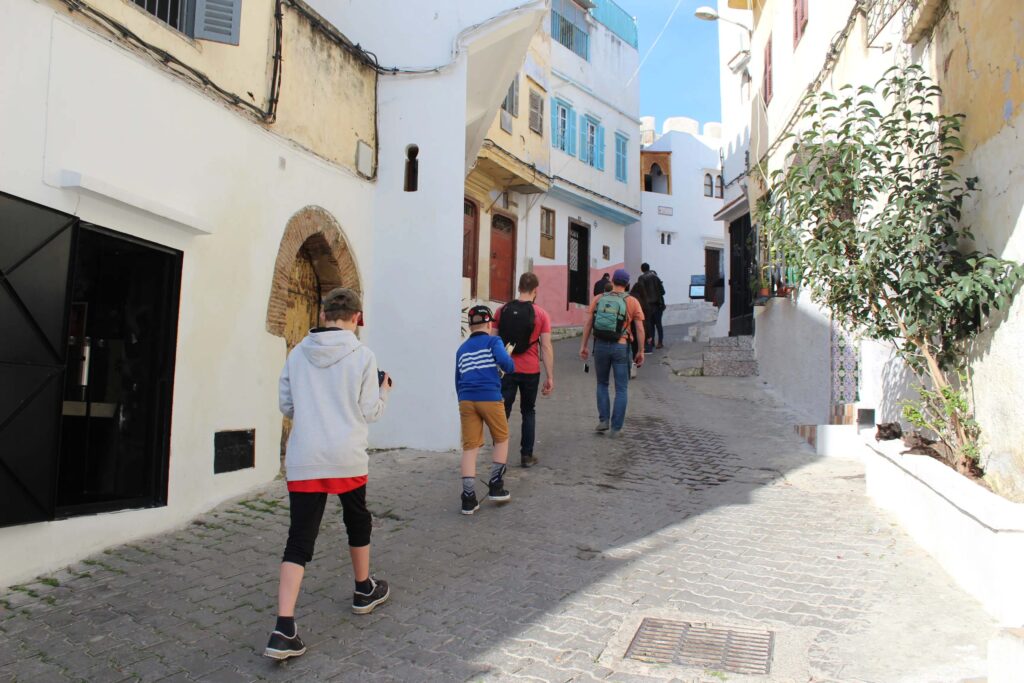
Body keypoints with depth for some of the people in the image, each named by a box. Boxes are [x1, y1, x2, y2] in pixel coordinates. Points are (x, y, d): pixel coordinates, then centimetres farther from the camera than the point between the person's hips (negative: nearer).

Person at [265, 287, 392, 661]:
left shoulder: (297, 354, 3)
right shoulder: (362, 356, -6)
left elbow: (286, 405, 10)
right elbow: (370, 411, -3)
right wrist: (383, 390, 16)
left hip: (302, 460, 2)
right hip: (347, 458, -2)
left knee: (299, 541, 2)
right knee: (357, 521, 22)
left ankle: (284, 628, -7)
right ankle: (365, 591, 42)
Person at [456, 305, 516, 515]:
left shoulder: (461, 349, 19)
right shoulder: (493, 341, 3)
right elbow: (507, 365, -13)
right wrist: (509, 357, 9)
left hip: (466, 400, 4)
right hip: (490, 398, -4)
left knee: (469, 447, 5)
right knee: (501, 440, 17)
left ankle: (469, 499, 2)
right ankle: (496, 487, 19)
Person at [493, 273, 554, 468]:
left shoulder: (502, 311, 0)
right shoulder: (541, 314, -5)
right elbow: (546, 347, -7)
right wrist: (550, 377, -4)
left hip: (506, 369, 1)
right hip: (530, 371, 0)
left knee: (503, 412, 5)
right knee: (528, 412, 16)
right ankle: (526, 455, 17)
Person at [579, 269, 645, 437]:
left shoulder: (598, 299, 4)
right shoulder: (632, 302, -1)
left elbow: (588, 324, 1)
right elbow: (640, 329, -3)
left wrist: (583, 346, 7)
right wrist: (641, 352, 3)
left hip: (600, 346, 2)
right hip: (621, 347, -2)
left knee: (602, 384, 20)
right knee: (621, 389, 8)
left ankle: (603, 420, 12)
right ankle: (616, 428, 7)